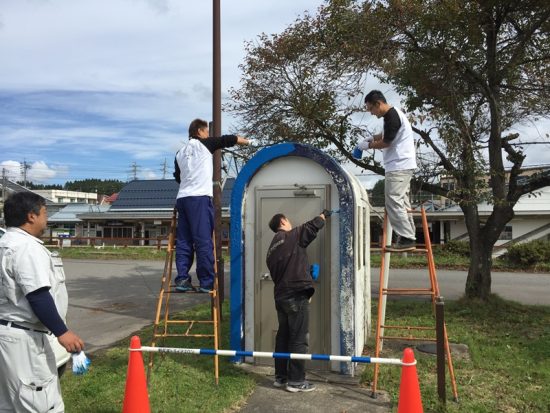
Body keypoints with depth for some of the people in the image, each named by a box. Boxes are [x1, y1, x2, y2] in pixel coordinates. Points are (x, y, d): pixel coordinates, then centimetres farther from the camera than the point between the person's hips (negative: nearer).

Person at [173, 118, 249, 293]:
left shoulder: (180, 153, 21)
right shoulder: (203, 144, 5)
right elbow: (227, 140, 12)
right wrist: (246, 141, 28)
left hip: (182, 198, 7)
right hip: (199, 198, -7)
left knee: (183, 241, 7)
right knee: (204, 241, -7)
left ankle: (182, 279, 2)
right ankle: (206, 283, -6)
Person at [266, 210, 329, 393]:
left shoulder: (272, 249, 18)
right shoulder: (293, 236, -5)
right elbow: (312, 226, 1)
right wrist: (324, 215, 22)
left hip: (280, 296, 8)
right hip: (296, 296, -8)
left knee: (283, 336, 15)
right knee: (299, 339, -2)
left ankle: (280, 377, 22)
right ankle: (296, 381, 2)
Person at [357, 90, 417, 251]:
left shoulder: (391, 116, -16)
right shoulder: (393, 114, 17)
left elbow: (386, 142, -14)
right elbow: (387, 135, 33)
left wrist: (368, 145, 1)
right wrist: (372, 138, 17)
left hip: (399, 166, -11)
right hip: (402, 165, 11)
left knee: (394, 202, -11)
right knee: (401, 202, 12)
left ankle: (406, 238, -10)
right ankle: (409, 237, 14)